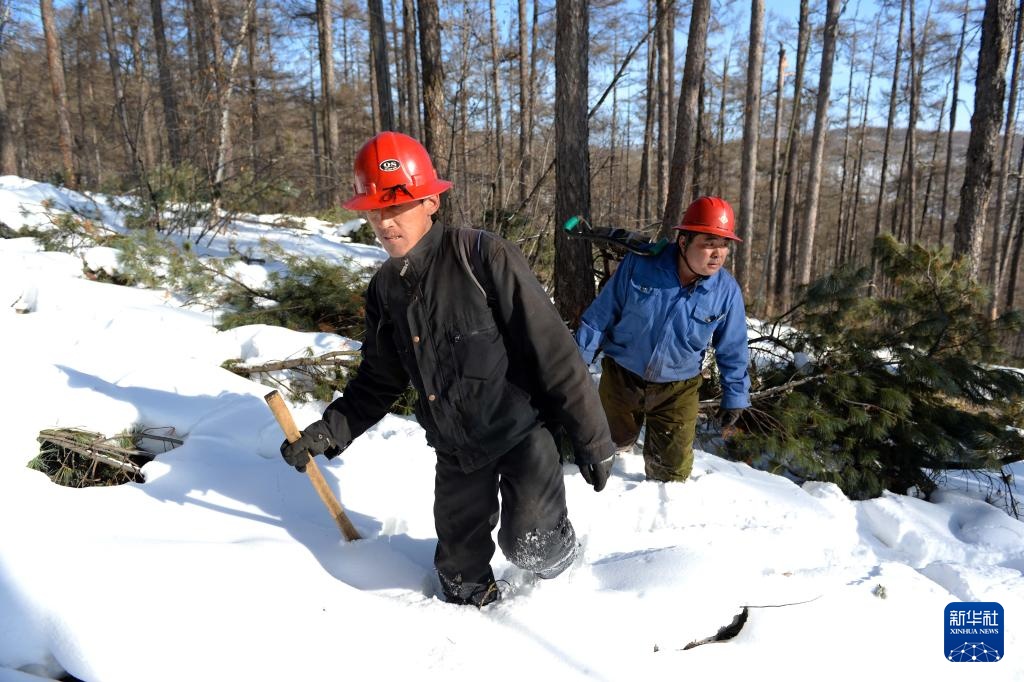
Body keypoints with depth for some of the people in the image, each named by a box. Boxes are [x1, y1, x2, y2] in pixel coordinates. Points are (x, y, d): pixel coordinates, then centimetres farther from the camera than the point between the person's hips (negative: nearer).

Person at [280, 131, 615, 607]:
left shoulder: (484, 259, -20)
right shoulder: (384, 290, 0)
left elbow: (553, 351, -19)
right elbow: (379, 379, 10)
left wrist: (592, 437, -15)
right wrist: (330, 431, -4)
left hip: (520, 429, -5)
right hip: (455, 448, 5)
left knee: (528, 545, -20)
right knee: (460, 568, 16)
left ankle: (558, 546, 16)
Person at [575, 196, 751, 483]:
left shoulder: (727, 291, -15)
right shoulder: (639, 264, -20)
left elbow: (733, 351, -2)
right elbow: (601, 314, -11)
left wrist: (735, 396, 3)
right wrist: (578, 359, -8)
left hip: (677, 391, 1)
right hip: (621, 376, 0)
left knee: (672, 468, 10)